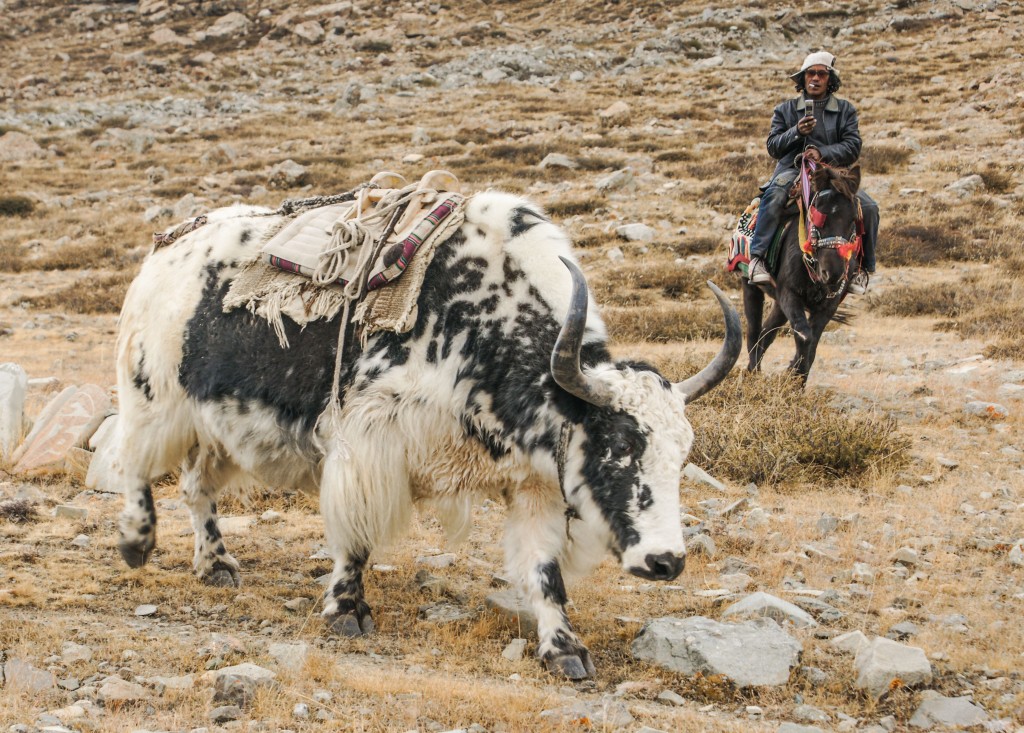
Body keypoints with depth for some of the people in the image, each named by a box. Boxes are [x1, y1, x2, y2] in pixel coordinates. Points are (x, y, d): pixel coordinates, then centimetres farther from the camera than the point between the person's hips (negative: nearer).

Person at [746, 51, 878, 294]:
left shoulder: (845, 110, 13)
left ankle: (863, 268, 0)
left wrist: (822, 153, -18)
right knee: (774, 195, -36)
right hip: (793, 169, -1)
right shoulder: (785, 110, 14)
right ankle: (757, 258, -36)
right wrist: (796, 132, -13)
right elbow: (773, 147, 7)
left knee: (868, 207, -19)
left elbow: (852, 147, 0)